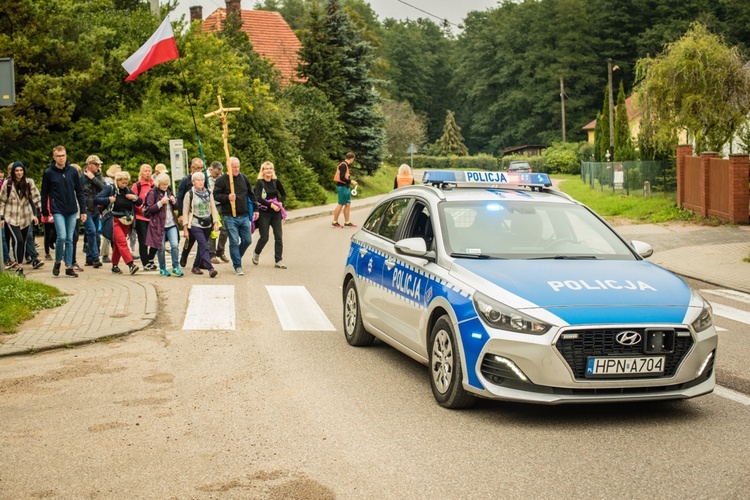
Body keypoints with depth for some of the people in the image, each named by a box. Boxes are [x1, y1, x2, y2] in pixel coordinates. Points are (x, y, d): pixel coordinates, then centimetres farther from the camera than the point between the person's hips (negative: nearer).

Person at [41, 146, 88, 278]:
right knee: (62, 237, -15)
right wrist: (45, 212, 4)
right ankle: (57, 262, 7)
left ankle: (69, 267, 12)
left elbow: (79, 191, 8)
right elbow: (44, 194, 4)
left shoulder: (72, 171, 4)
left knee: (70, 239, 5)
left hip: (72, 210, 3)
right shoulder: (49, 173, -2)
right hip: (57, 211, -3)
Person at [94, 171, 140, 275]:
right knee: (122, 242, -17)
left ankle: (115, 265, 19)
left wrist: (135, 198, -5)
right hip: (114, 220, -5)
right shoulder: (110, 189, -2)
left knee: (118, 244, 9)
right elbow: (96, 200, -6)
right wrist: (108, 200, -18)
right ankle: (131, 264, -25)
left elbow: (140, 202, 16)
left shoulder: (128, 190, 12)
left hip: (126, 221, 5)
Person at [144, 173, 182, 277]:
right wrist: (160, 203, -19)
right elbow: (149, 209, -9)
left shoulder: (169, 192, 13)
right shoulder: (152, 193, -5)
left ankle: (175, 267, -1)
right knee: (161, 248, 3)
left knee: (175, 245, -7)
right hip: (159, 224, -4)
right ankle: (162, 269, 16)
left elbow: (176, 207, 19)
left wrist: (174, 201, -3)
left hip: (171, 223, 4)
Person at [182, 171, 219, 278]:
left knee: (202, 246, 9)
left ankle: (196, 267, 24)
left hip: (207, 225, 4)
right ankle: (210, 269, -25)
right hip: (195, 224, -4)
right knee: (204, 246, -17)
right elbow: (185, 212, -1)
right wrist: (185, 228, -3)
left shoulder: (209, 193, 7)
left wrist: (215, 222, 0)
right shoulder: (189, 194, -3)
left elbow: (213, 208, 9)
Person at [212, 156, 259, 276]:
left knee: (247, 240, 7)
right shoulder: (221, 180, -4)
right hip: (230, 217, -5)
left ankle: (236, 258, 31)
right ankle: (237, 266, 5)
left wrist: (255, 209, 16)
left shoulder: (243, 178, 10)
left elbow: (251, 194, 18)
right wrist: (227, 197, -21)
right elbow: (215, 195, -5)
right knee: (234, 242, -5)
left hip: (244, 216, 5)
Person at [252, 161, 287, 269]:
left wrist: (280, 203, -3)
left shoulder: (276, 181, 5)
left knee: (278, 237, -1)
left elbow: (283, 194, 16)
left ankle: (278, 261, 5)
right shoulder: (259, 183, -7)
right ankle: (256, 253, 28)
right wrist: (271, 205, -20)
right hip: (264, 213, -4)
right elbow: (258, 198, -17)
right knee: (264, 238, 0)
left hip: (276, 213, 4)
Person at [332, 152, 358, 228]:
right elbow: (342, 178, -23)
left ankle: (347, 222, 14)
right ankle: (334, 222, 4)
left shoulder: (345, 165, 13)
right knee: (340, 204, -4)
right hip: (342, 187, -10)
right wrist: (351, 181, -18)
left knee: (348, 204, 9)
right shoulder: (343, 165, -17)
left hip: (346, 187, 10)